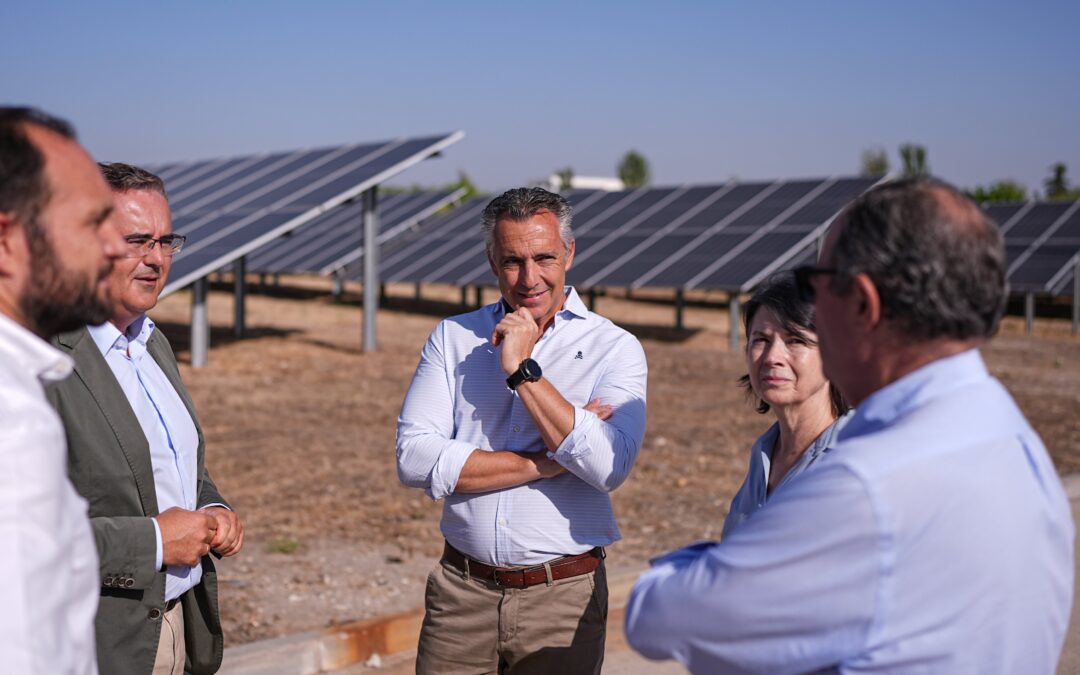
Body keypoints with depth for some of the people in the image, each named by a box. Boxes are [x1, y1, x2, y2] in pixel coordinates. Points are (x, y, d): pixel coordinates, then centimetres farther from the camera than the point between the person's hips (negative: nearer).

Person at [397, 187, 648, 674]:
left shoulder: (615, 349, -3)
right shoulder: (453, 338, 3)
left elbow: (609, 466, -18)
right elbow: (414, 459, -8)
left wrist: (522, 369, -17)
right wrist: (548, 461, -13)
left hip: (562, 597, -1)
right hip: (463, 591, 2)